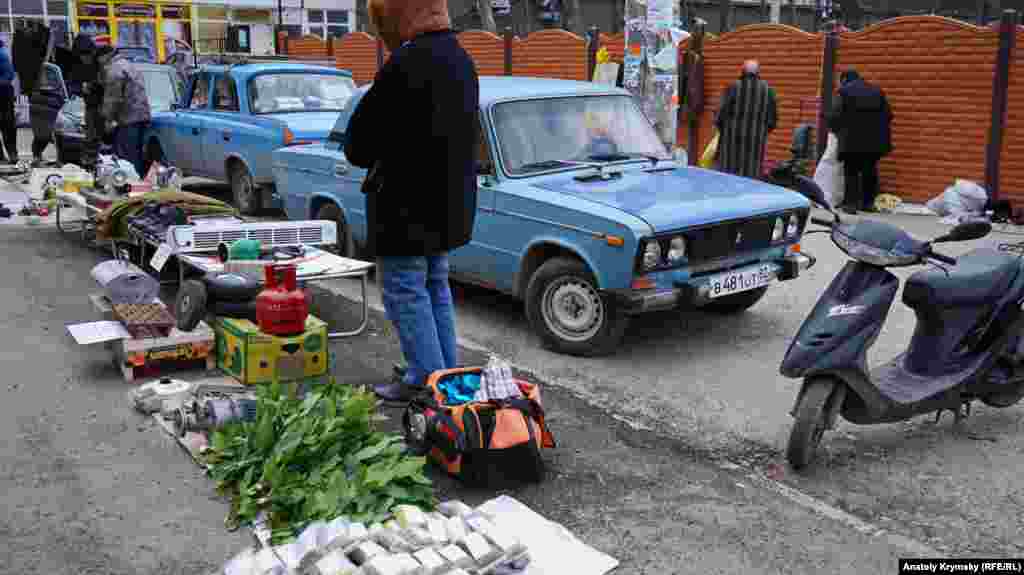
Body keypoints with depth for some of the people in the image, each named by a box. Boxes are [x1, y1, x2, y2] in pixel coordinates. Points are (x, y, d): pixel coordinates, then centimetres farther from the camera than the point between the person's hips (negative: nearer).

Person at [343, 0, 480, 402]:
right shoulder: (461, 59, 8)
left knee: (405, 293, 3)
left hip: (408, 206, -9)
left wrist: (368, 158, 7)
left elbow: (358, 142, -16)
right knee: (435, 287, 19)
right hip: (449, 203, 9)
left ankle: (427, 380, 9)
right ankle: (447, 373, 27)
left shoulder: (406, 63, -21)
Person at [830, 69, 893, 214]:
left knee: (851, 171, 4)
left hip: (852, 140, -4)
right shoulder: (877, 91, 15)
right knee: (870, 171, 14)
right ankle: (868, 203, 18)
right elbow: (888, 115, 11)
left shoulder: (844, 91, -1)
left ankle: (851, 203, 0)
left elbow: (836, 116, -7)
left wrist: (835, 129, 11)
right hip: (875, 141, 4)